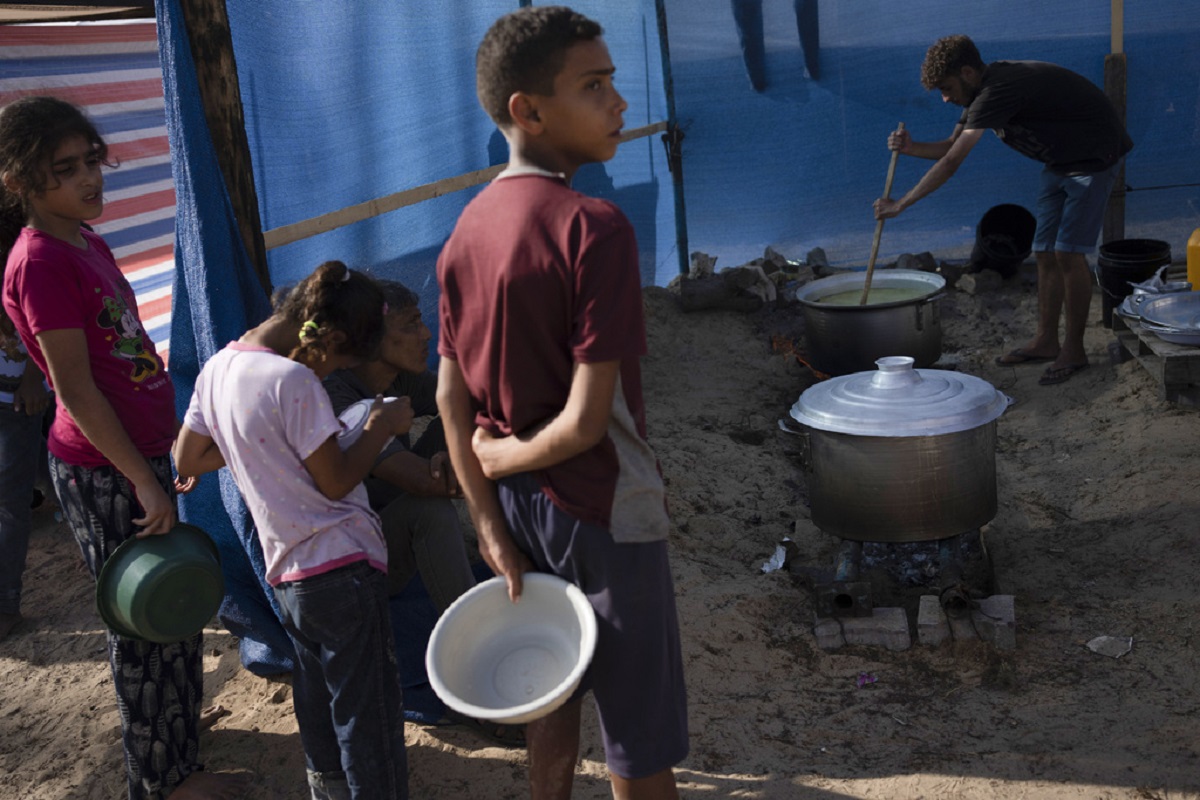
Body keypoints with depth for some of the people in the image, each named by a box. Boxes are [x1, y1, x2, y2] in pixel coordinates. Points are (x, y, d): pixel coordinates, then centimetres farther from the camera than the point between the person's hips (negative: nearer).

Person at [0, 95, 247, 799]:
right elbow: (76, 389, -20)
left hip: (139, 454, 8)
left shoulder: (86, 243, 10)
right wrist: (143, 480, -18)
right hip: (103, 472, -8)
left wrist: (172, 438, 19)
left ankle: (180, 720, 42)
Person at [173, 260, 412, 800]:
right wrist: (381, 427, -2)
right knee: (369, 715, 2)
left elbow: (187, 460, 12)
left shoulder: (217, 367, 3)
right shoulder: (293, 381, -21)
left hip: (287, 573, 9)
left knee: (320, 701, 26)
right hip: (342, 568, -8)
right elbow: (335, 481, -15)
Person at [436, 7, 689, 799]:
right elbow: (587, 420, -25)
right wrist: (501, 457, -8)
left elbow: (451, 393, 1)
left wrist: (491, 523, 3)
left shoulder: (467, 230, -1)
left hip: (520, 504, 7)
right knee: (642, 735, 9)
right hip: (604, 510, -7)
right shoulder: (593, 226, -23)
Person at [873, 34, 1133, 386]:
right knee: (1045, 253, 8)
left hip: (1094, 157, -10)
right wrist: (911, 147, -11)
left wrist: (899, 205, -27)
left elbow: (952, 162, -32)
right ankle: (1046, 341, 16)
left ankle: (1074, 349, 0)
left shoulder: (998, 90, -30)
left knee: (1068, 254, -11)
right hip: (1060, 160, 10)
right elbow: (950, 146, 10)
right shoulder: (983, 92, 1)